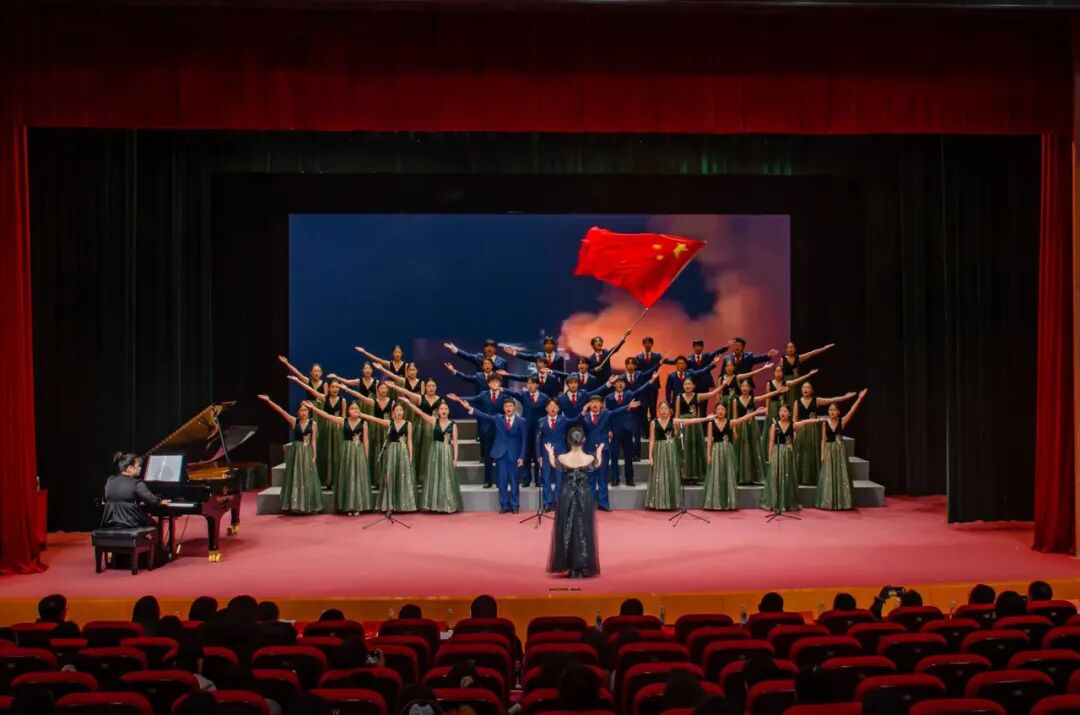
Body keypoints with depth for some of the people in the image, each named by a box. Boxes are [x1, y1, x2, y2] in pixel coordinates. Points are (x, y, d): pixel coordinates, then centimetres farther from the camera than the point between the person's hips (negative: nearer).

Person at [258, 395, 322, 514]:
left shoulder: (312, 423, 0)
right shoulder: (294, 421, 0)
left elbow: (313, 440, -1)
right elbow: (280, 411, -7)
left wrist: (314, 455, -7)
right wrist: (268, 401, -15)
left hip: (307, 452, 0)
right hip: (295, 451, 0)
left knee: (307, 478, 2)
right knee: (295, 477, 3)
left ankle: (308, 506, 9)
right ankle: (295, 505, 9)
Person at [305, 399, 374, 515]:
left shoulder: (363, 423, -1)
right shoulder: (342, 421, 1)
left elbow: (365, 440, 0)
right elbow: (326, 415, -4)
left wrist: (366, 456, -1)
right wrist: (313, 407, -12)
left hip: (359, 451, -1)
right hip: (346, 451, 1)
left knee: (358, 477, 2)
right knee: (347, 477, 3)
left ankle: (357, 506, 8)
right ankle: (348, 506, 9)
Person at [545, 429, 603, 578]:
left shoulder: (562, 458, -12)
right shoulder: (590, 458, -11)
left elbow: (554, 464, 12)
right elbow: (597, 465, 12)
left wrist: (550, 453, 29)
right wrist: (599, 452, 28)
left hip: (567, 496, 0)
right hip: (585, 496, 0)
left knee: (566, 530, 10)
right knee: (584, 531, 9)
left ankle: (570, 568, 11)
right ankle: (583, 568, 10)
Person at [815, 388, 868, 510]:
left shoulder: (842, 421, -1)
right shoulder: (825, 423, 1)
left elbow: (852, 411, -14)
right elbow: (823, 439, 2)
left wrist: (860, 398, -23)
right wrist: (822, 454, -4)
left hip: (840, 450, 0)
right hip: (829, 450, 0)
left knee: (841, 474, 0)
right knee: (828, 475, 0)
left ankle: (841, 502, 6)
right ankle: (828, 502, 5)